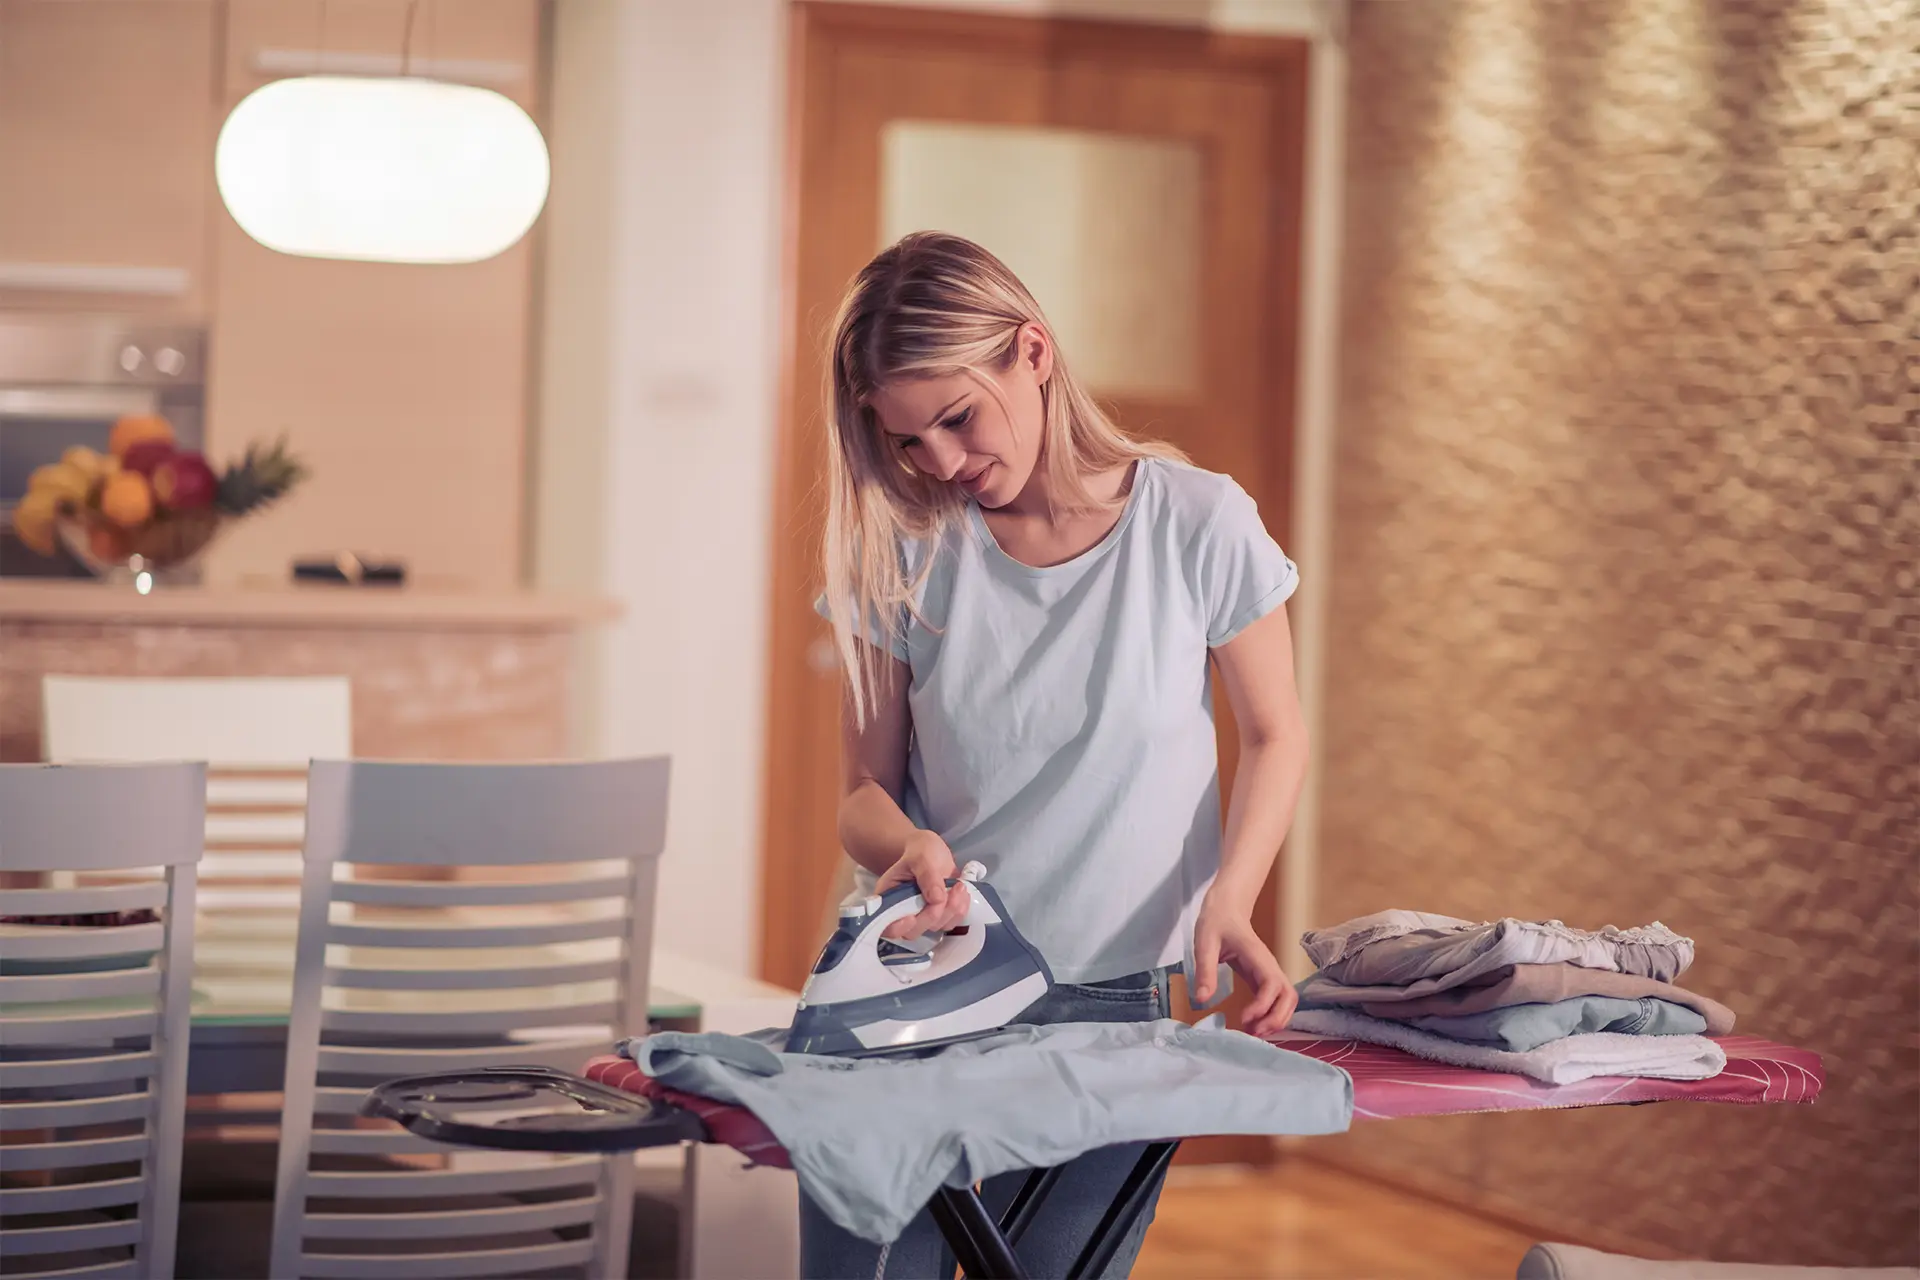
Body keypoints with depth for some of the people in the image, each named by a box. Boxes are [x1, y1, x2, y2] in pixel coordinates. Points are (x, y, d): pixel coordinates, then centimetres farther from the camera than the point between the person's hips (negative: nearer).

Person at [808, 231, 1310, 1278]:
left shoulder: (1197, 525, -7)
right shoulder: (907, 557, 0)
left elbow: (1274, 736, 4)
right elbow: (866, 789, 4)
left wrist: (1226, 904, -13)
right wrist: (908, 847, -21)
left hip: (1114, 1005, -1)